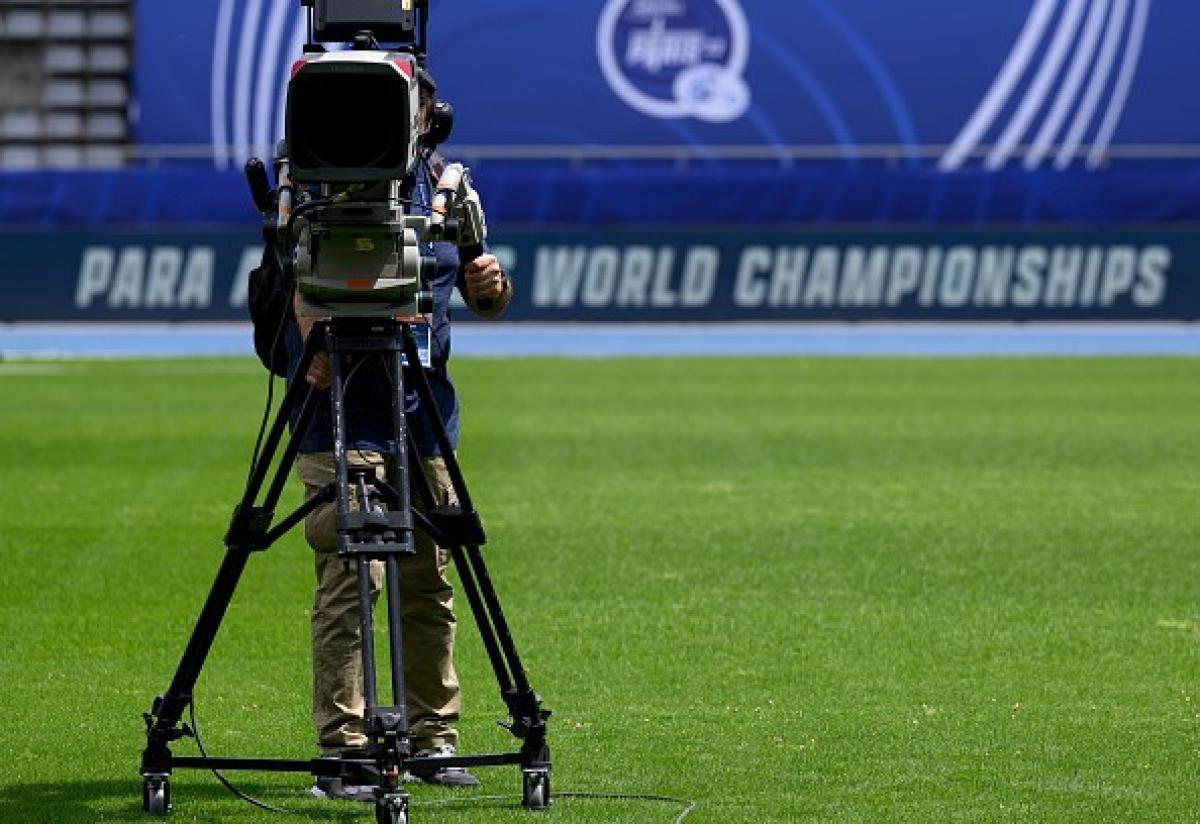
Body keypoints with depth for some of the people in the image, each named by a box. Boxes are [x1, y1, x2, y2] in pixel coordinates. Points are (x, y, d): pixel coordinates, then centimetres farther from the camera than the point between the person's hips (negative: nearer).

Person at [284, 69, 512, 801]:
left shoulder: (443, 183, 11)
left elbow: (483, 299, 16)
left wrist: (491, 285, -8)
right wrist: (318, 344, -38)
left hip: (426, 412, 6)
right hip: (345, 417, -6)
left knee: (431, 582, 10)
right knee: (350, 582, -11)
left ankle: (432, 740, 19)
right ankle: (342, 754, -9)